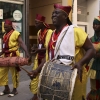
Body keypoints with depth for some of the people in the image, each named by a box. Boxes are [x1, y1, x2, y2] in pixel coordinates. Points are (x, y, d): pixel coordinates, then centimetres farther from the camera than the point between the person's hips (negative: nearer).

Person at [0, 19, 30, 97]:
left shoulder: (16, 33, -9)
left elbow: (22, 43, -18)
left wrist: (27, 52, -30)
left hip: (13, 55, -8)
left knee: (14, 73, 3)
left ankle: (15, 89, 17)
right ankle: (6, 88, 25)